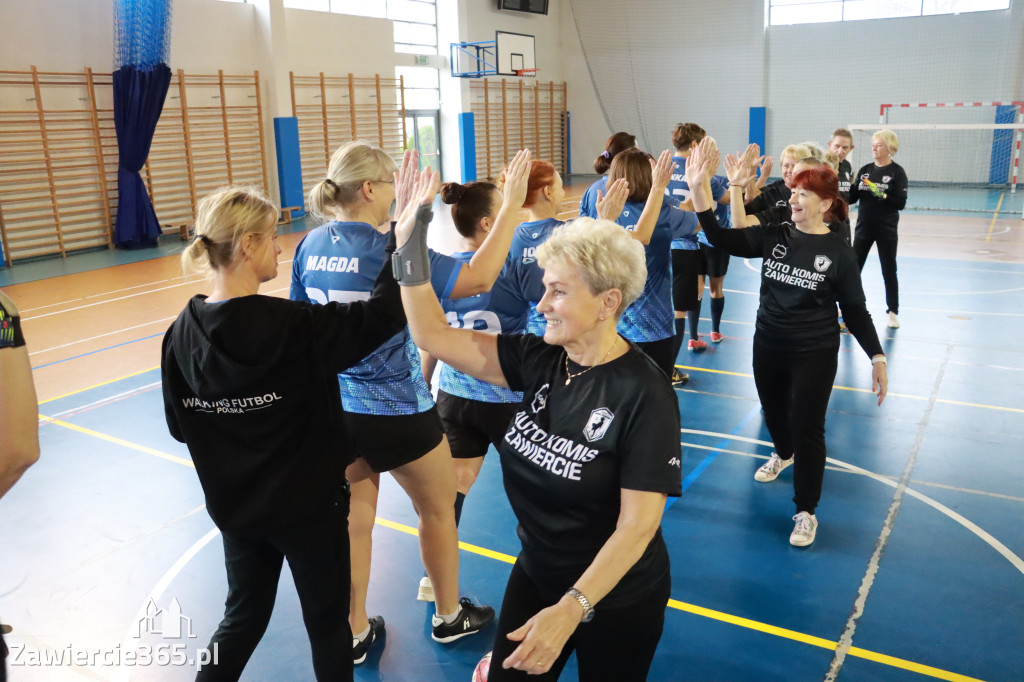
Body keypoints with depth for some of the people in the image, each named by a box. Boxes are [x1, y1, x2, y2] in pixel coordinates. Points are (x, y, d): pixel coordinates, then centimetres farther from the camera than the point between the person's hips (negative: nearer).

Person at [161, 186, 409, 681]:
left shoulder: (183, 332, -8)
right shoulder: (292, 326, -24)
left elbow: (180, 425, 1)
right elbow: (385, 313, -23)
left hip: (235, 506, 5)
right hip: (309, 504, -5)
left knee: (243, 617, 26)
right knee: (326, 622, 17)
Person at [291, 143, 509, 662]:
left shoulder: (311, 246, -2)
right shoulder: (390, 247, -21)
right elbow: (480, 277, -23)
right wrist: (513, 205, -17)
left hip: (336, 409, 6)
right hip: (398, 412, -5)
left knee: (353, 521, 18)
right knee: (438, 510, 18)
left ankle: (355, 633, 32)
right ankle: (448, 616, 37)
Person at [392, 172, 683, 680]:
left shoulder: (645, 395, -24)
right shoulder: (539, 360, -8)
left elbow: (638, 527, -25)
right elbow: (434, 336, -10)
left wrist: (571, 609, -32)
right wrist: (410, 249, -19)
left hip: (615, 598, -5)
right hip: (535, 575, 5)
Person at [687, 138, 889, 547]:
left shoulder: (838, 252, -11)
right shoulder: (774, 235, -4)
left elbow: (855, 310, -5)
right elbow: (722, 239, -14)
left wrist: (877, 358, -12)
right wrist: (698, 190, -26)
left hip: (815, 355, -4)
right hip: (768, 345, 4)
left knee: (806, 427, 0)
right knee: (773, 412, 22)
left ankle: (806, 511, 17)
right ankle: (783, 454, 57)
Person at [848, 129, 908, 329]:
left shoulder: (897, 172, -7)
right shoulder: (865, 170, 5)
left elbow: (901, 203, -13)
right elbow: (852, 198, 4)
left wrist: (882, 195, -25)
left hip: (886, 231, -4)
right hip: (863, 228, 4)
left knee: (889, 271, 5)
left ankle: (892, 311, 15)